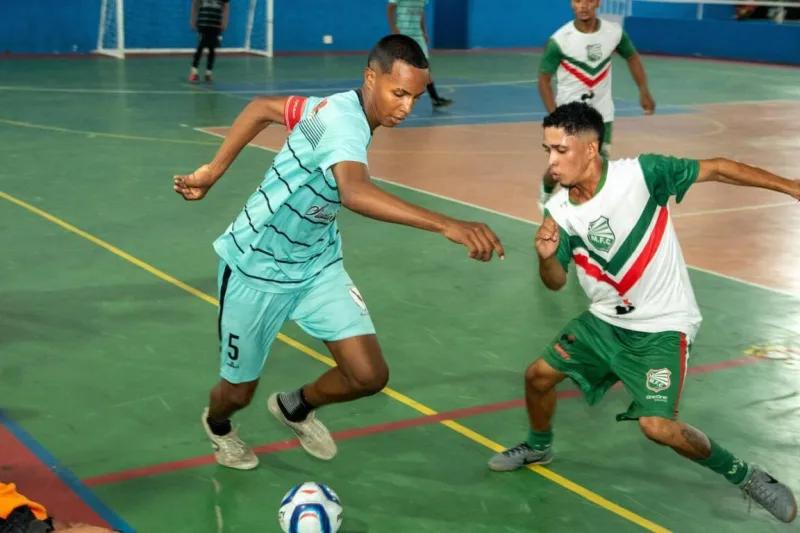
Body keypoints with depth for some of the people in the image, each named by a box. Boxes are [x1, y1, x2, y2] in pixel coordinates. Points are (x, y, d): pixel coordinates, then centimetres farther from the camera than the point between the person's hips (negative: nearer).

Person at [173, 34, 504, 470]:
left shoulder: (339, 106, -7)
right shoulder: (342, 120, -33)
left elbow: (264, 106, 6)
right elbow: (354, 193, -55)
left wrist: (213, 171, 7)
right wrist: (446, 225, -65)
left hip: (316, 265, 7)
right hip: (258, 270, -7)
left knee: (369, 375, -5)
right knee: (239, 391, 12)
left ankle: (296, 407, 28)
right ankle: (217, 425, 51)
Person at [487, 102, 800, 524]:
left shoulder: (641, 173, -23)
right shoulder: (559, 210, -8)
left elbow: (714, 169, -14)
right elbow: (555, 282, 1)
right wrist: (546, 256, -21)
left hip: (662, 326, -6)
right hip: (605, 320, 6)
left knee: (657, 425, -18)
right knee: (539, 375, 9)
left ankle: (743, 475, 6)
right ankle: (538, 447, 41)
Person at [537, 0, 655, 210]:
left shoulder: (614, 32, -8)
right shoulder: (559, 40, -19)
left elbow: (632, 57, 11)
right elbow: (544, 79, -11)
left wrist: (644, 92, 3)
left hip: (602, 113, 3)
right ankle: (546, 192, 35)